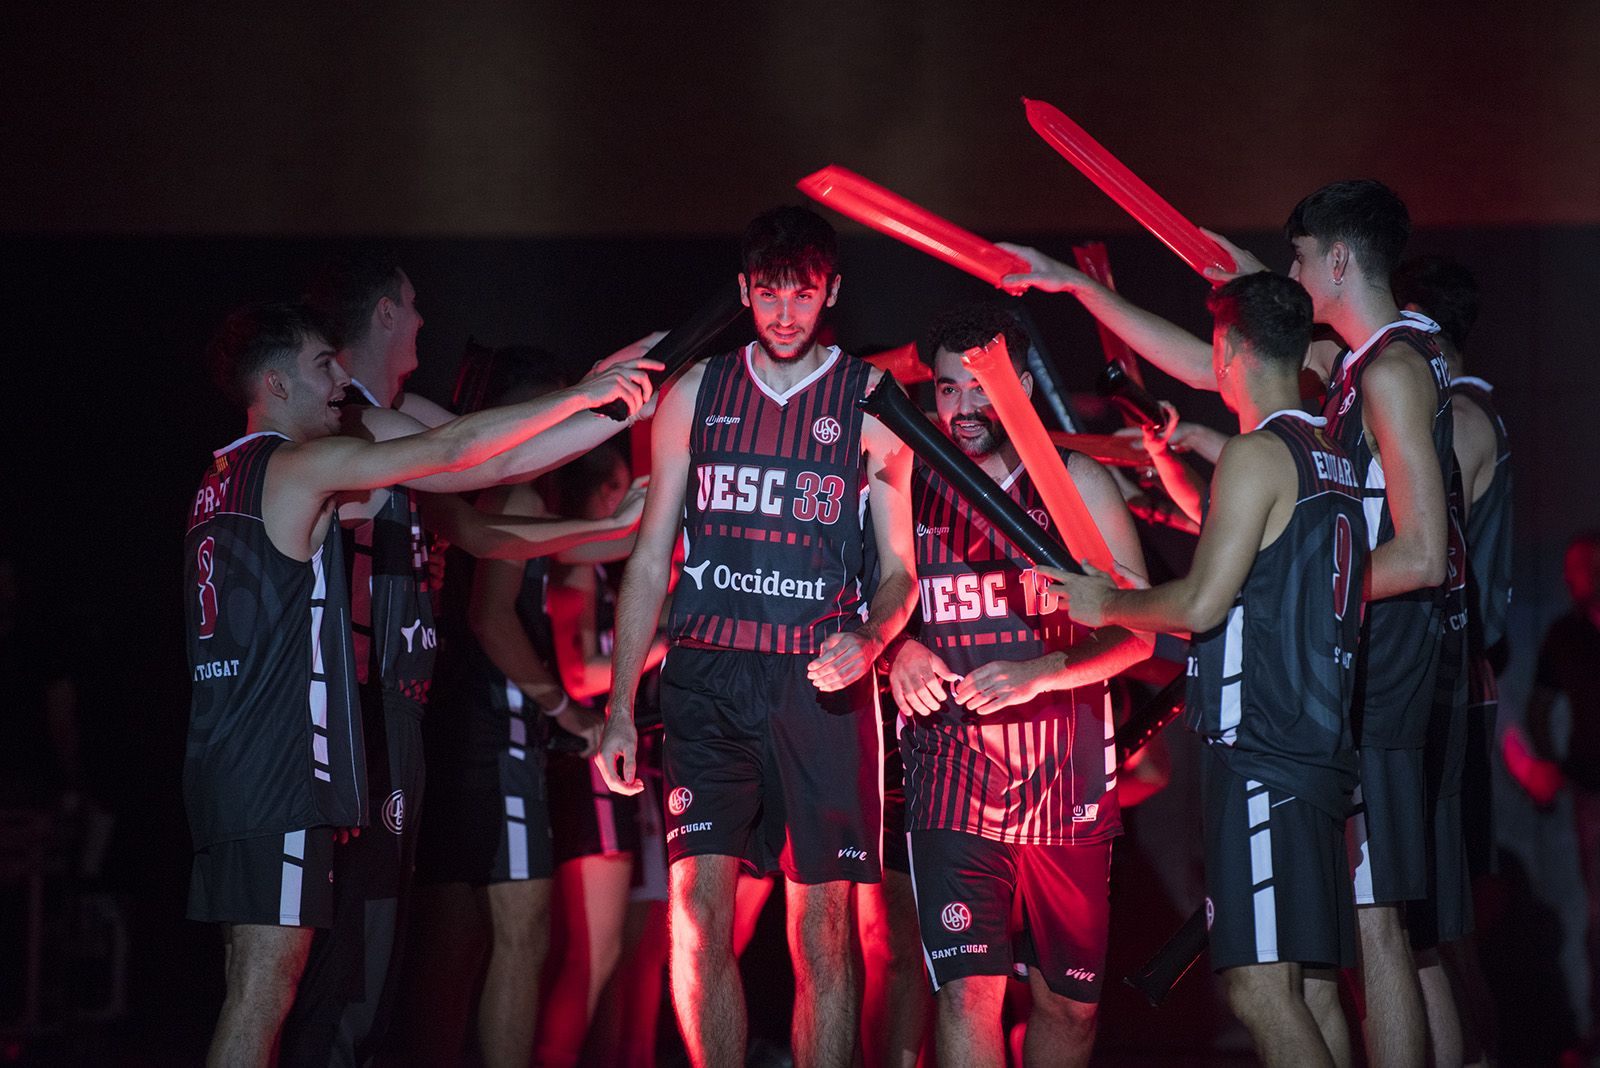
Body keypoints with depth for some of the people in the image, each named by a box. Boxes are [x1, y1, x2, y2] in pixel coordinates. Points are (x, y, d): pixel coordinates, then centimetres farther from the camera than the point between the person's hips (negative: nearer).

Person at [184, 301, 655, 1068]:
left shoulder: (223, 478, 18)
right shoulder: (301, 465, -8)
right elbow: (453, 447, -11)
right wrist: (582, 396, -4)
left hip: (224, 764, 9)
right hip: (279, 771, -9)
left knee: (256, 986, 10)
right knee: (265, 985, -11)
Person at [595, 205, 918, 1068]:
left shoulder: (873, 403, 7)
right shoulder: (695, 396, 11)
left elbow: (899, 567, 10)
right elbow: (650, 559, 13)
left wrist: (864, 643, -13)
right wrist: (620, 708, 6)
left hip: (821, 683, -1)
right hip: (708, 678, 1)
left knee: (822, 927, 0)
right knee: (698, 910, -11)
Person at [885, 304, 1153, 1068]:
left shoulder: (1076, 485, 3)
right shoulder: (909, 490, 5)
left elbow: (1137, 630, -3)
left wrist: (1040, 673, -21)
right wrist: (898, 650, -13)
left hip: (1066, 777, 1)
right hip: (951, 777, -1)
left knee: (1069, 1002, 9)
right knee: (968, 990, -15)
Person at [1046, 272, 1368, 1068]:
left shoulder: (1257, 454, -9)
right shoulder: (1334, 458, 17)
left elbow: (1201, 604, -15)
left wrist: (1106, 604, 4)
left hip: (1261, 753, -9)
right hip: (1324, 748, 9)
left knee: (1261, 988, -15)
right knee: (1312, 988, 8)